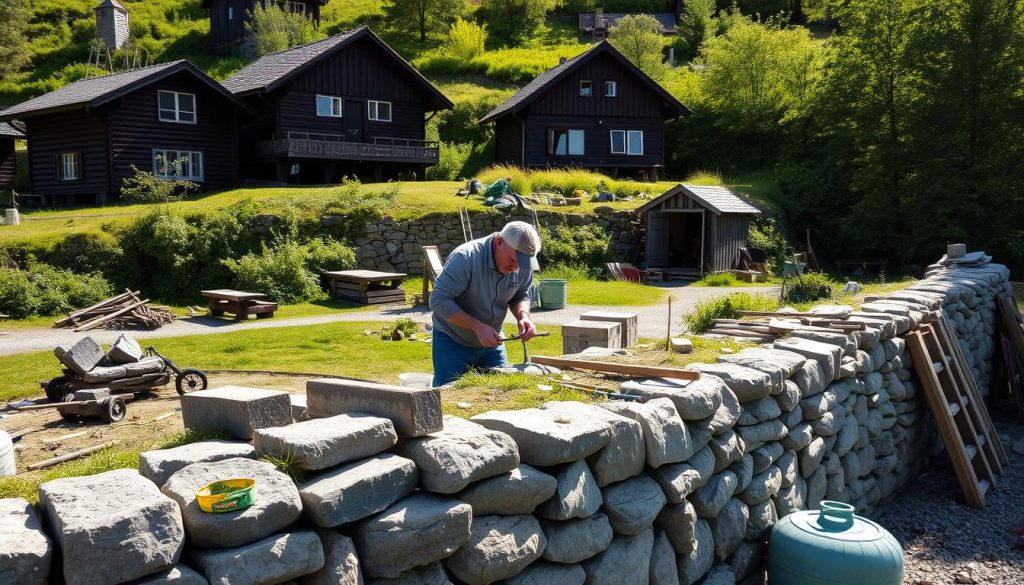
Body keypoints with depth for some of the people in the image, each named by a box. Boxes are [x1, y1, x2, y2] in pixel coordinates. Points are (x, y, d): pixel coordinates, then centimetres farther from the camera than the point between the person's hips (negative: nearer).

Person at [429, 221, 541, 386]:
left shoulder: (523, 267, -11)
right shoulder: (465, 258, -28)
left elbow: (520, 296, 5)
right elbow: (439, 301, -28)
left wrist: (523, 316, -17)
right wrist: (478, 327, -32)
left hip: (491, 342, 5)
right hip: (453, 343, -5)